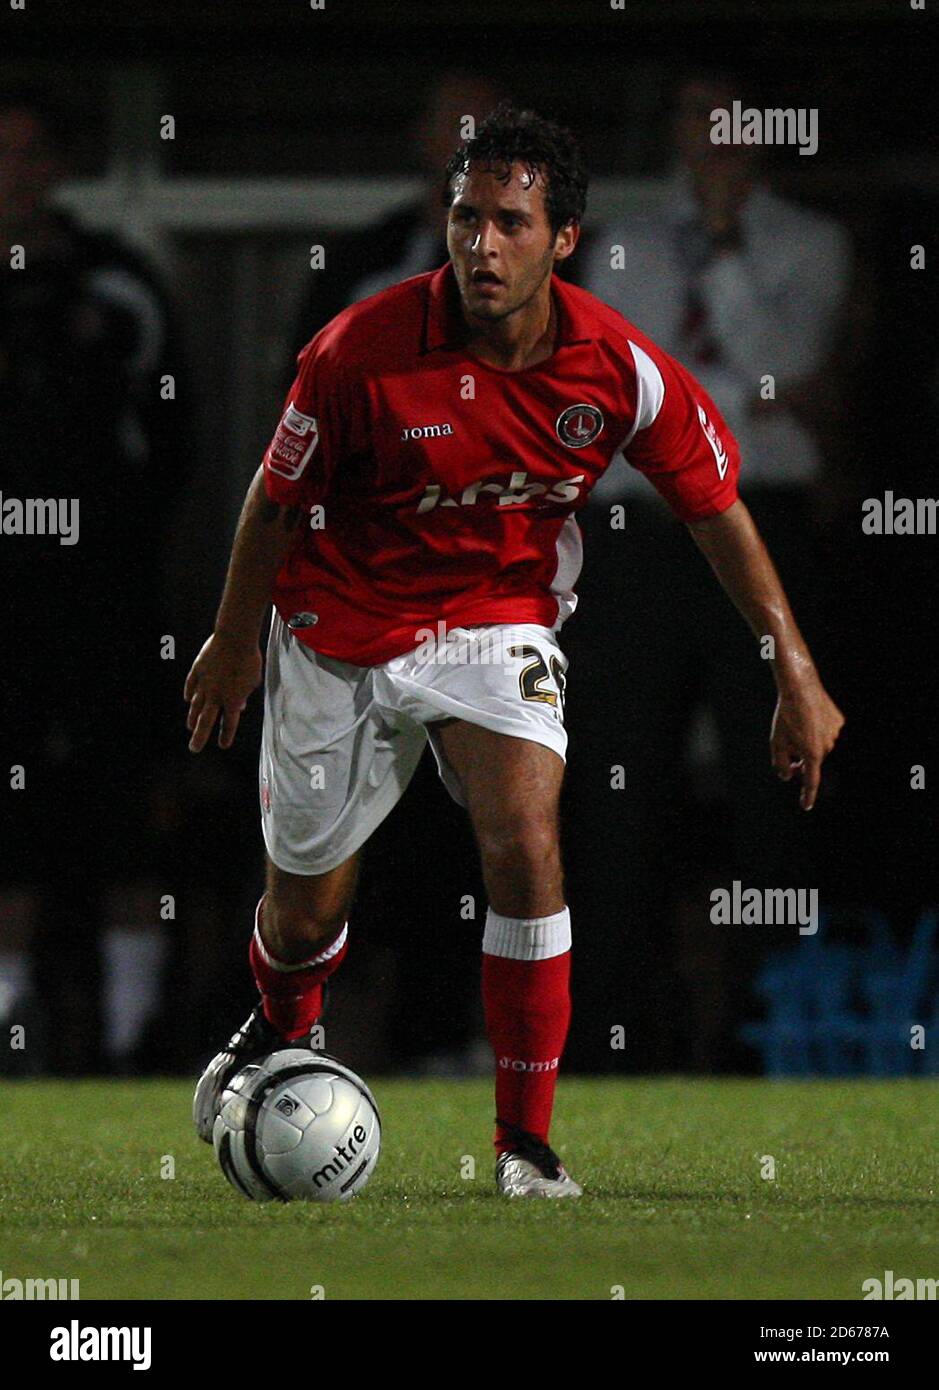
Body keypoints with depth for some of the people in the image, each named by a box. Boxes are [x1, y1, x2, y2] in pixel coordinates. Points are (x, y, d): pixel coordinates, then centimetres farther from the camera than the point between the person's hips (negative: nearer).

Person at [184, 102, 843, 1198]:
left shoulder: (621, 367, -18)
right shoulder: (363, 351, -23)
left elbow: (718, 511, -3)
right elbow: (278, 495, -6)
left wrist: (797, 676, -3)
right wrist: (233, 642, 5)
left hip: (499, 622, 1)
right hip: (342, 632, 0)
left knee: (526, 849, -23)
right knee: (305, 908, 9)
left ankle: (526, 1144, -11)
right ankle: (279, 1034, 47)